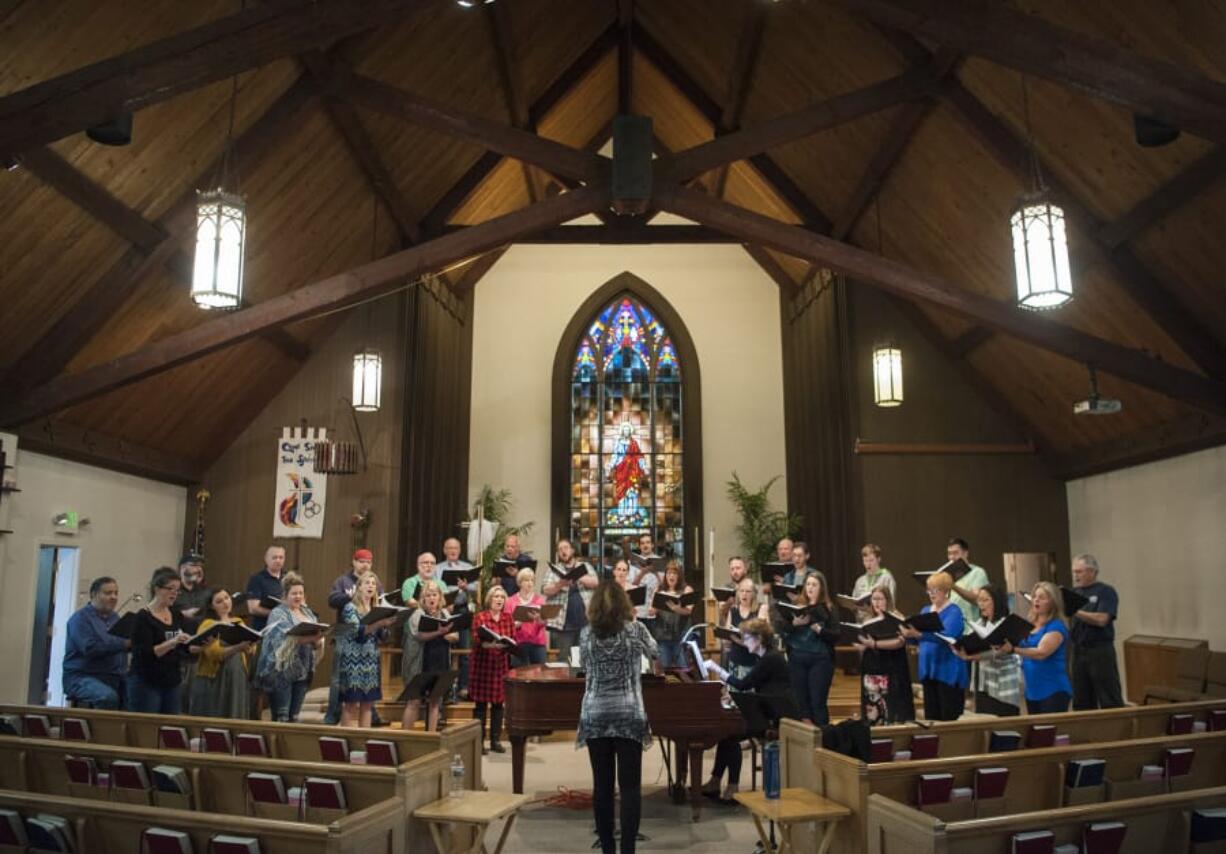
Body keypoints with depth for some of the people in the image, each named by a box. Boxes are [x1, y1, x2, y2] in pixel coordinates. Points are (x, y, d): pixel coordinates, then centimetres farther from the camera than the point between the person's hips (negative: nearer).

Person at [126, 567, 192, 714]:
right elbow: (144, 654, -17)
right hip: (146, 684, -6)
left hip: (172, 683, 6)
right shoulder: (143, 617, -9)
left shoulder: (177, 616, 10)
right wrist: (172, 642, -28)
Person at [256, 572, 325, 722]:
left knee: (294, 716, 9)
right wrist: (307, 638, -33)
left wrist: (317, 639, -13)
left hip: (302, 671, 6)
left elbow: (317, 643, 11)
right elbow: (284, 637, -21)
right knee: (281, 717, -6)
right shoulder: (278, 613, -3)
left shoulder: (308, 613, 16)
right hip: (281, 671, -6)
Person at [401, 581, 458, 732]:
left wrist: (450, 636, -17)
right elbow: (419, 635, -19)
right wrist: (440, 632, -32)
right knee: (414, 701, -2)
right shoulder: (417, 615, -2)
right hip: (420, 665, -4)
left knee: (435, 701, 8)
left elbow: (455, 636, 6)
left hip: (440, 665, 4)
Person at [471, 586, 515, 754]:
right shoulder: (480, 617, -4)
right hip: (483, 663, -4)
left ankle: (495, 740, 17)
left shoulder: (508, 617, 8)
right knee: (480, 703, 1)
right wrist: (492, 644, -28)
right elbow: (478, 642, -12)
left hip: (501, 664, 4)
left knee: (498, 703, 7)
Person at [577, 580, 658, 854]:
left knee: (602, 785, 8)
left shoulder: (586, 633, 1)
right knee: (630, 786, 2)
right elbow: (653, 651, 17)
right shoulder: (635, 629, -3)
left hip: (595, 715, 2)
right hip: (629, 715, -1)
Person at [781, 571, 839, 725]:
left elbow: (836, 636, -6)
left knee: (818, 701, -2)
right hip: (797, 658, 3)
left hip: (820, 659, -3)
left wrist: (819, 629, -20)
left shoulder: (828, 608, 1)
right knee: (800, 700, 6)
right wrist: (794, 623, -16)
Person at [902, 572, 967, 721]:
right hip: (928, 669, 7)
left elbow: (945, 636, -26)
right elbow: (917, 639, 12)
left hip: (948, 671, -7)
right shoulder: (925, 610, 14)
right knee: (931, 717, 11)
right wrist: (908, 634, -11)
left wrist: (918, 634, -39)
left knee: (949, 718, -3)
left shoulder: (954, 612, -9)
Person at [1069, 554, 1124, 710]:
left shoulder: (1106, 592, -4)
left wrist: (1074, 611, -20)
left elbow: (1101, 619, -18)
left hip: (1100, 652, -5)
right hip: (1078, 651, 5)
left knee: (1110, 702, -1)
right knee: (1081, 702, 10)